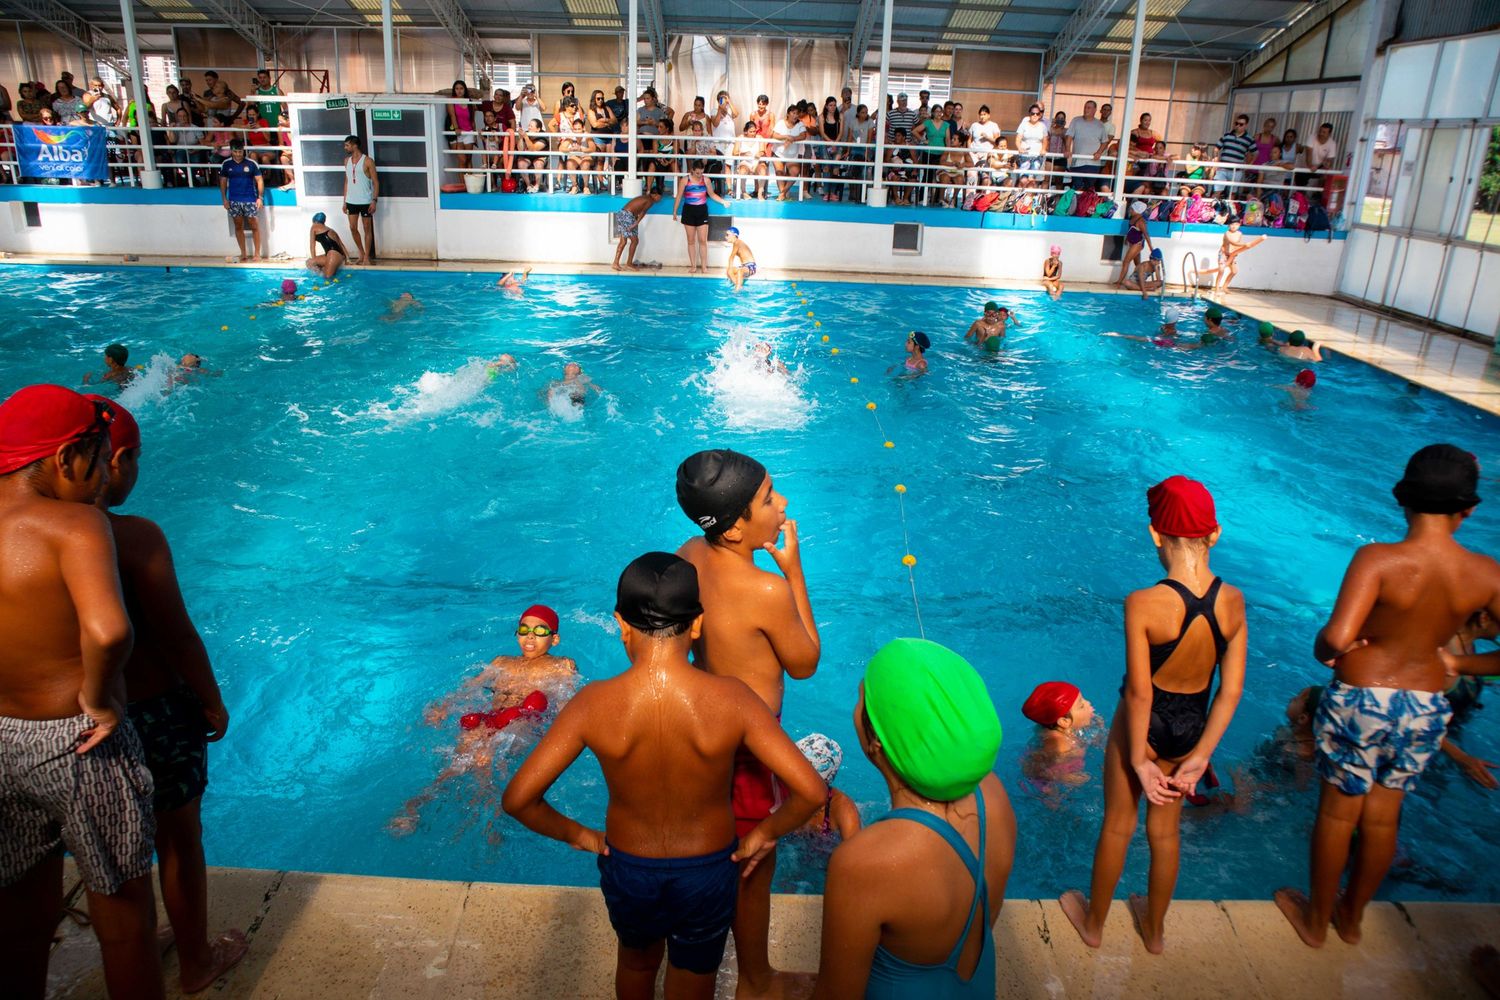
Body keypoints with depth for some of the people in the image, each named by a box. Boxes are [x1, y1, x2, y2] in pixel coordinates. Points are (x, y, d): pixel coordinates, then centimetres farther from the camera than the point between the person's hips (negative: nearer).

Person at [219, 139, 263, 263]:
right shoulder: (226, 164, 3)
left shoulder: (251, 163, -5)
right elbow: (223, 182, 8)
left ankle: (257, 254, 7)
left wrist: (260, 197, -9)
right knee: (238, 227, 7)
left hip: (250, 200, -3)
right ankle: (243, 254, 14)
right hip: (234, 201, 3)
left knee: (254, 227, -1)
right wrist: (224, 199, 2)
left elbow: (259, 180, -2)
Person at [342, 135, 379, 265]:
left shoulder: (367, 161, -8)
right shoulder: (347, 160, 10)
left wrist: (374, 200, -15)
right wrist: (345, 201, 11)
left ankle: (367, 257, 9)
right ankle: (361, 254, 19)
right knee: (353, 228, 5)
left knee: (367, 229, 1)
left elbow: (375, 182, -8)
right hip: (351, 201, 6)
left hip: (365, 201, -5)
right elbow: (346, 181, 15)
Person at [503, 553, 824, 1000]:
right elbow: (811, 791, -28)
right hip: (708, 873, -1)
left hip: (628, 868, 1)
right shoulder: (730, 698, -27)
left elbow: (518, 798, -21)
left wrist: (576, 833, -3)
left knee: (636, 962, 34)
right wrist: (764, 834, -9)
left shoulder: (594, 704, -24)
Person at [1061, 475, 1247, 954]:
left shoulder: (1143, 605, -30)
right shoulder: (1233, 601, -15)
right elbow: (1232, 690, -11)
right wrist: (1200, 756, -4)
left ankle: (1093, 923, 41)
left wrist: (1139, 758, -12)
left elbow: (1139, 692, -24)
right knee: (1165, 832, 24)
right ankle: (1154, 929, 45)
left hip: (1143, 725, -4)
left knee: (1117, 827, 19)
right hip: (1193, 729, 4)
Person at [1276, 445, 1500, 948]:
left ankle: (1316, 921, 33)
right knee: (1383, 816, 21)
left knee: (1338, 812, 15)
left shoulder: (1378, 559, -24)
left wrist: (1321, 651, -10)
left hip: (1361, 700, -4)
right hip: (1427, 708, 4)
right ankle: (1352, 916, 42)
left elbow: (1336, 637, -33)